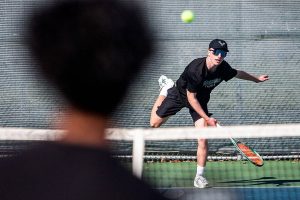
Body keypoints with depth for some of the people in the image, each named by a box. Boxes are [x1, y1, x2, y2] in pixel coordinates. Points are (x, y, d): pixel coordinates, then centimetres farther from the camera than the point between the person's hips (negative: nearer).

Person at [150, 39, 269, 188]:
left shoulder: (223, 68, -22)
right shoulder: (195, 69, -38)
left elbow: (237, 73, 4)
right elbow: (191, 98, -29)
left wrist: (256, 79, 18)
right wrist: (207, 118, -28)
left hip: (200, 100, 3)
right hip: (179, 94, -3)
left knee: (203, 139, -13)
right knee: (154, 124, 8)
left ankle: (199, 176, -2)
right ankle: (166, 88, 33)